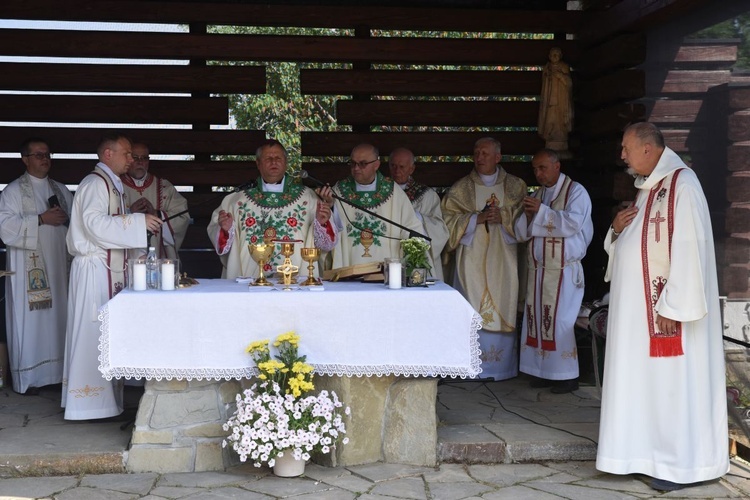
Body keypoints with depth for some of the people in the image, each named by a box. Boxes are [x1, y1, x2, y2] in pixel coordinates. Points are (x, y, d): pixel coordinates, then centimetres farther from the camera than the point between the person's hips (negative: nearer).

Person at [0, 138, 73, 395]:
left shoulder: (61, 190, 15)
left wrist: (65, 219, -5)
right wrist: (41, 219, -17)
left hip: (58, 265, 5)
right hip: (28, 267, -5)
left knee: (57, 317, 5)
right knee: (29, 320, -3)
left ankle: (56, 371, 14)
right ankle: (27, 377, 6)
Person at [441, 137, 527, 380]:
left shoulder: (516, 186, 9)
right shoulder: (460, 188, 7)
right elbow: (449, 218, 1)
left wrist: (503, 218, -12)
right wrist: (476, 218, -12)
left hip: (503, 259, 1)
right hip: (472, 258, -1)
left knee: (503, 310, 0)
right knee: (473, 312, -5)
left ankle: (501, 366, 9)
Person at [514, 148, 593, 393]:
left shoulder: (576, 192, -3)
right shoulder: (536, 196, 16)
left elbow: (573, 223, -19)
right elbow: (521, 233, 12)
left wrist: (541, 211, -19)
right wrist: (528, 215, -7)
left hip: (563, 270, -6)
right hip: (537, 269, 6)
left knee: (559, 320, -7)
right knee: (538, 318, 6)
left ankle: (567, 375, 3)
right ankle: (544, 371, 15)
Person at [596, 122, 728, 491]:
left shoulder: (682, 185, -15)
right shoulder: (647, 188, 13)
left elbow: (689, 250, -21)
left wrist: (673, 306, -23)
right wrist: (617, 229, -1)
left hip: (665, 306, -9)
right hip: (638, 306, 9)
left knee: (672, 381, -3)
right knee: (647, 378, 11)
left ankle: (680, 464, 6)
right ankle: (655, 454, 20)